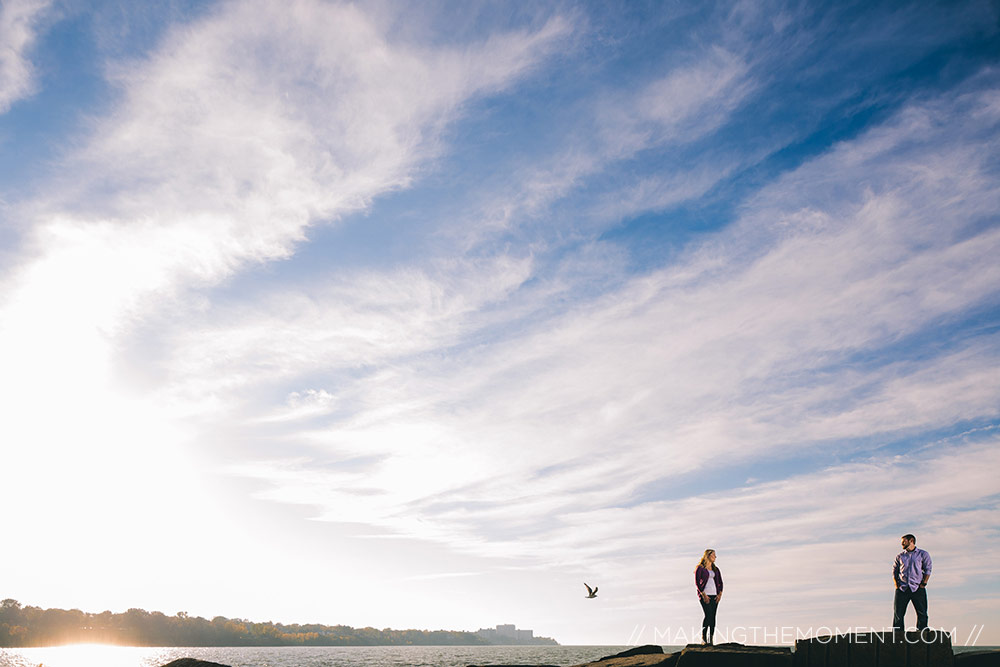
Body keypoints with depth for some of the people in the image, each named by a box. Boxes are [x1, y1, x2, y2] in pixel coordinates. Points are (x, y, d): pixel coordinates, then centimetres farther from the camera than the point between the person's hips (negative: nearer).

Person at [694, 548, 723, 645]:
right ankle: (703, 638, -11)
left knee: (713, 617, 0)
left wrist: (720, 594, 0)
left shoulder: (716, 569, 16)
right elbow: (697, 582, -6)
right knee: (708, 615, -18)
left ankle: (710, 640, 4)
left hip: (714, 596, 5)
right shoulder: (700, 568, 0)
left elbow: (720, 583, 16)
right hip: (704, 595, -5)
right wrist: (703, 595, -14)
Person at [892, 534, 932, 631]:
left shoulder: (923, 554, 9)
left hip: (917, 588, -2)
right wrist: (896, 584, 2)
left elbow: (927, 570, 3)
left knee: (922, 613, -6)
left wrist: (923, 583, -7)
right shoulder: (900, 556, 17)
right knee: (898, 614, -4)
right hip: (902, 589, 2)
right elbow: (894, 571, 16)